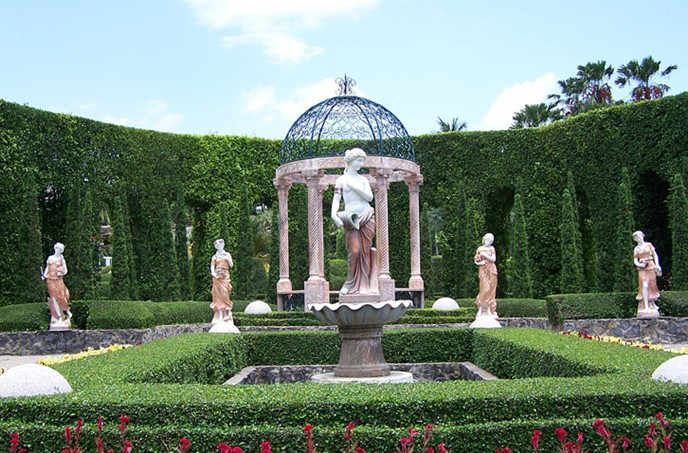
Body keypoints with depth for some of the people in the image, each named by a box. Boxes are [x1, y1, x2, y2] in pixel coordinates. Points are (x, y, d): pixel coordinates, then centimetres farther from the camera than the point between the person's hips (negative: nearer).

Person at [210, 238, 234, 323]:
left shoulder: (227, 254, 12)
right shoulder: (215, 256, 11)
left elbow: (231, 265, 6)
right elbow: (212, 267, 2)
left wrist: (228, 258, -10)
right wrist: (213, 273, -16)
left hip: (225, 276, 0)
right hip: (217, 276, 1)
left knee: (224, 294, -9)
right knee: (218, 294, -4)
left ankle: (227, 313, -1)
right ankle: (220, 316, -3)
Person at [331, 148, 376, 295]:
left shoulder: (363, 179, 12)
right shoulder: (341, 180, 5)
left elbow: (370, 197, 1)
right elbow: (336, 199, -2)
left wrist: (354, 186, -9)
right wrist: (334, 214, -19)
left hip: (367, 216, 3)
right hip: (351, 218, -3)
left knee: (366, 251, -1)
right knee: (354, 251, -12)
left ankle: (365, 285, 2)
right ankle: (350, 284, 1)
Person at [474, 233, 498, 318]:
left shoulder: (491, 248, 7)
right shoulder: (480, 249, 6)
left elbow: (493, 259, -3)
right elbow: (475, 260, 9)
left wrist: (485, 255, -13)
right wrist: (480, 263, -10)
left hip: (491, 270, 1)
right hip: (483, 270, -1)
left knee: (491, 289, -1)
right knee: (485, 289, -12)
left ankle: (489, 311, 2)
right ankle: (481, 309, -5)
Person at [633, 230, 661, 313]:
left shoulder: (649, 245, 8)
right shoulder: (636, 249, 9)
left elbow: (655, 255, 10)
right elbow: (635, 260, 8)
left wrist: (657, 265, -1)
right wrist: (639, 264, -14)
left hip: (651, 266, 1)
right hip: (642, 268, 0)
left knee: (652, 285, 3)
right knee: (644, 285, -14)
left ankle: (652, 304, 22)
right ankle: (646, 306, -14)